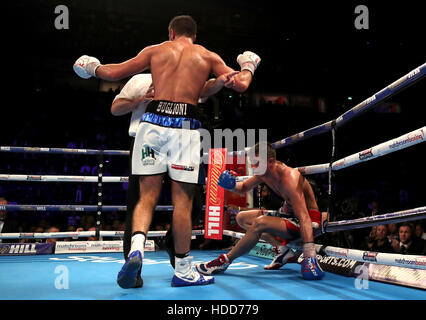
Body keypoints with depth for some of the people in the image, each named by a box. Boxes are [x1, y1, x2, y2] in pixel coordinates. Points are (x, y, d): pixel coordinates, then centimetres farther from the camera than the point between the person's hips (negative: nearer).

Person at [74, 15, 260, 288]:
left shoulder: (155, 50, 16)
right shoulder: (208, 56, 14)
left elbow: (113, 72, 18)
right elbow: (241, 84, 18)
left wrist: (92, 67, 38)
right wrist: (249, 66, 39)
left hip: (153, 122, 1)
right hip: (185, 126, -1)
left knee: (147, 197, 7)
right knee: (182, 201, 4)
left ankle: (136, 248, -17)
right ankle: (183, 270, 12)